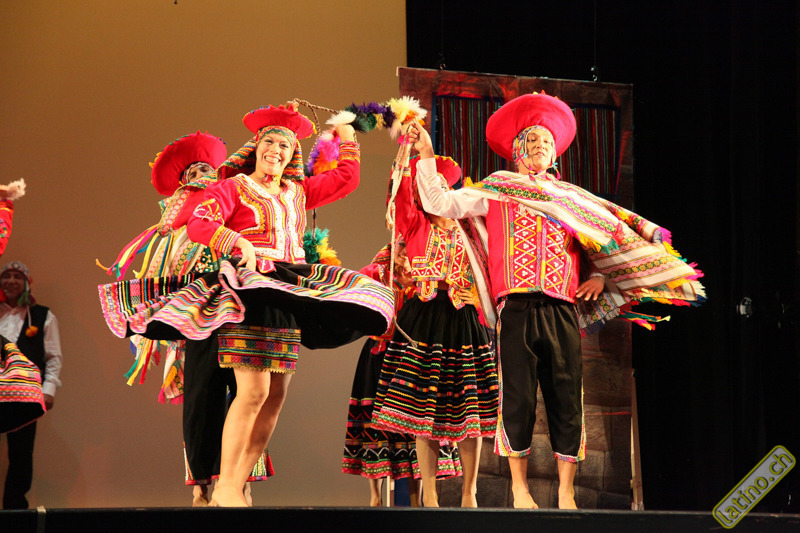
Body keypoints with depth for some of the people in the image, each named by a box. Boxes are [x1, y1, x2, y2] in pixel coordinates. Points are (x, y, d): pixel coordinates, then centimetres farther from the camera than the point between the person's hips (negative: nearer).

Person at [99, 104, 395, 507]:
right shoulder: (233, 187, 4)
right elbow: (198, 224, -10)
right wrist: (239, 243, -24)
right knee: (253, 390, -18)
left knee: (276, 395, 1)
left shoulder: (297, 192, 22)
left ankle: (238, 485, 5)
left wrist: (348, 140, 29)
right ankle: (225, 488, -13)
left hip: (290, 292, 7)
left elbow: (346, 180, 30)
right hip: (247, 284, -7)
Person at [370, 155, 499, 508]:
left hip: (463, 320, 1)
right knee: (423, 408, -3)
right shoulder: (416, 225, 7)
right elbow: (401, 192, -9)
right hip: (424, 317, -1)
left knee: (470, 410, -1)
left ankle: (469, 493, 7)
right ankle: (428, 495, 1)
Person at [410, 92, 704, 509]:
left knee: (567, 399, -2)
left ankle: (566, 491, 2)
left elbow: (611, 238, 25)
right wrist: (426, 155, 1)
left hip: (563, 312, 2)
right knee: (518, 397, -5)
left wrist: (599, 275, 8)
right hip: (517, 309, -2)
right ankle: (519, 486, 2)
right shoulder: (495, 191, 15)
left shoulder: (572, 198, 22)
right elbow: (438, 204, 8)